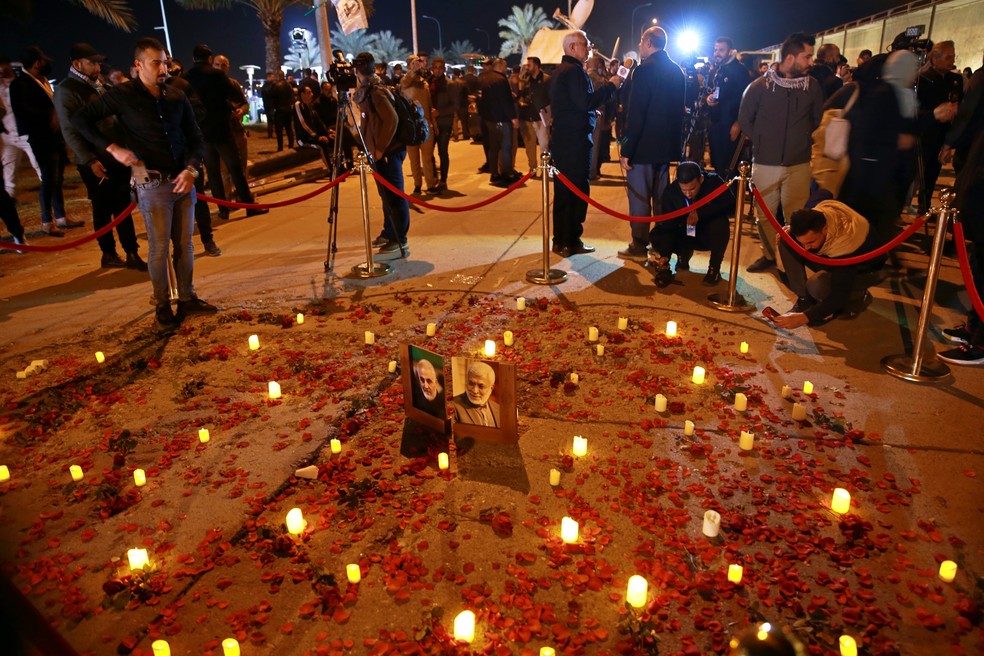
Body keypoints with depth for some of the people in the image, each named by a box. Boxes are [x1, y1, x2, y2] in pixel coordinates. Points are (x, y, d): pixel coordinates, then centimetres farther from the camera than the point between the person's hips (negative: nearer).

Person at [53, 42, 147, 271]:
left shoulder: (96, 85, 15)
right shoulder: (66, 91, -9)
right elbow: (70, 131, -15)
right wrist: (90, 160, -21)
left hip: (116, 157, 7)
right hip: (96, 163, -7)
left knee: (123, 207, 8)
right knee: (103, 210, 2)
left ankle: (131, 253, 13)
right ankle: (109, 254, 14)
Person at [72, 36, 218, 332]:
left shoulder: (177, 96, 6)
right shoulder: (122, 95, -4)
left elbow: (194, 137, 10)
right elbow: (80, 119, 0)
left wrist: (191, 169, -6)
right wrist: (112, 148, -10)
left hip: (182, 180, 4)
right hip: (152, 183, -4)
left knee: (184, 244, 9)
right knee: (159, 248, 0)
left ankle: (187, 299, 21)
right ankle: (163, 307, 11)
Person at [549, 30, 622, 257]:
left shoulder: (558, 72, 18)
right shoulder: (574, 70, -13)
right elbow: (586, 101, -23)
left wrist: (590, 111, 23)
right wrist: (611, 85, -15)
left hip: (561, 138, 10)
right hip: (576, 139, -10)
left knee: (563, 191, 12)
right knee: (577, 191, -5)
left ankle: (560, 241, 17)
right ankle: (570, 242, -1)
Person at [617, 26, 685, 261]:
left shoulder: (644, 70, -14)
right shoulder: (677, 71, 10)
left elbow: (635, 114, -18)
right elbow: (679, 109, 14)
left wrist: (626, 150, -15)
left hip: (644, 145, -8)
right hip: (666, 144, 8)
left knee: (639, 196, 0)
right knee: (661, 195, 15)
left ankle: (639, 246, 5)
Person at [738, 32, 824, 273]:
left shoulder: (812, 85, 2)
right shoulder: (760, 86, -4)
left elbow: (817, 119, 15)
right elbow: (744, 119, 6)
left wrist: (804, 140, 9)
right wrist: (762, 142, 4)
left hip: (799, 164, 1)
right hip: (765, 163, 0)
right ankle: (769, 255, 25)